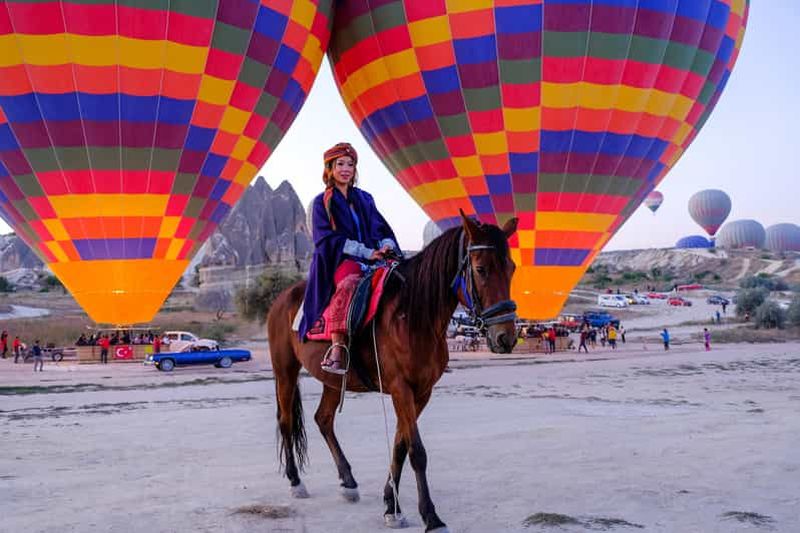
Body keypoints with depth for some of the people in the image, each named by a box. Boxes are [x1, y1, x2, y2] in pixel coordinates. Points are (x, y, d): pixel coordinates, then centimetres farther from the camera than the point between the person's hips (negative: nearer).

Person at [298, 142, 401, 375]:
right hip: (341, 262, -5)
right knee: (348, 284, -38)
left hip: (374, 259, 5)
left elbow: (382, 228, 19)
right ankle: (337, 349, -45)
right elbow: (329, 239, -3)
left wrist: (387, 246, -6)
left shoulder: (364, 199, 23)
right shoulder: (323, 202, 9)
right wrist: (366, 252, -13)